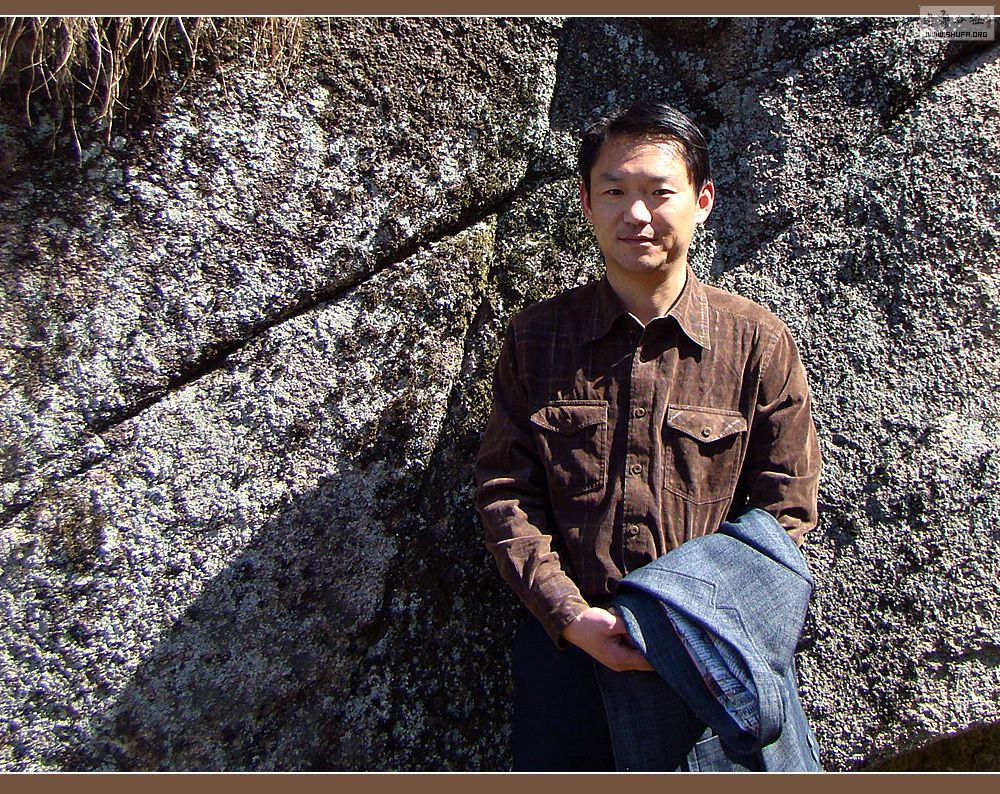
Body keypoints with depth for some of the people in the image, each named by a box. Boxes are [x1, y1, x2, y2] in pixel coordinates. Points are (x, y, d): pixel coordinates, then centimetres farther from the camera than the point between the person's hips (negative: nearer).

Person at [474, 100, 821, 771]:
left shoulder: (759, 342, -2)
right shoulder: (534, 338, 1)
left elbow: (784, 510, -1)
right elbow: (505, 490, -1)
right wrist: (569, 615, -13)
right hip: (570, 638, 1)